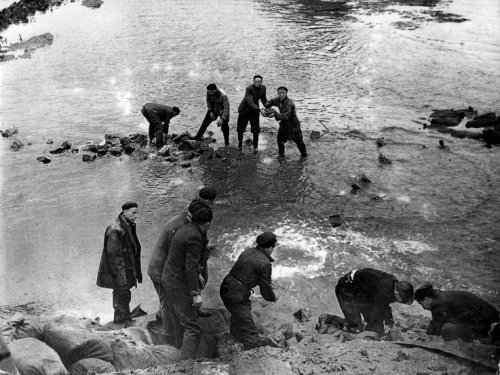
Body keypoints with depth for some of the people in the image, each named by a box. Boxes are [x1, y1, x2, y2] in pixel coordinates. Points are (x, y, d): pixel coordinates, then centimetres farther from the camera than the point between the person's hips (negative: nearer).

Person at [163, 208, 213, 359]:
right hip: (180, 285, -10)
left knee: (179, 322, 20)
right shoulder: (195, 237, -21)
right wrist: (196, 293, -22)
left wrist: (198, 274, 31)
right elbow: (190, 267, -24)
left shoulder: (184, 230, 9)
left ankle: (180, 350, 31)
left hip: (168, 279, 10)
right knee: (193, 328, -7)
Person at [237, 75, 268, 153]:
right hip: (244, 109, -3)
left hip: (254, 110, 3)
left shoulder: (263, 88, -9)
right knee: (240, 128, 10)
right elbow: (250, 103, -38)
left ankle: (255, 146, 18)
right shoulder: (249, 89, -28)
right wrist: (260, 110, -48)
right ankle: (240, 144, 35)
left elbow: (264, 99, 6)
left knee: (256, 129, -2)